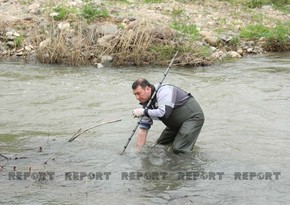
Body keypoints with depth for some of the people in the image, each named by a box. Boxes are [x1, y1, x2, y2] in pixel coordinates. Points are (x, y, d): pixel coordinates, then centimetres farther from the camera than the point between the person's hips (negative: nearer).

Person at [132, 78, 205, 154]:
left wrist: (143, 111, -29)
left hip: (193, 116, -9)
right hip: (176, 123, 9)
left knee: (178, 149, -18)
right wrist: (139, 150, -3)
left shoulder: (164, 91, -27)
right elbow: (143, 128, 0)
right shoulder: (146, 102, -2)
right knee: (160, 144, 7)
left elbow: (163, 113, -40)